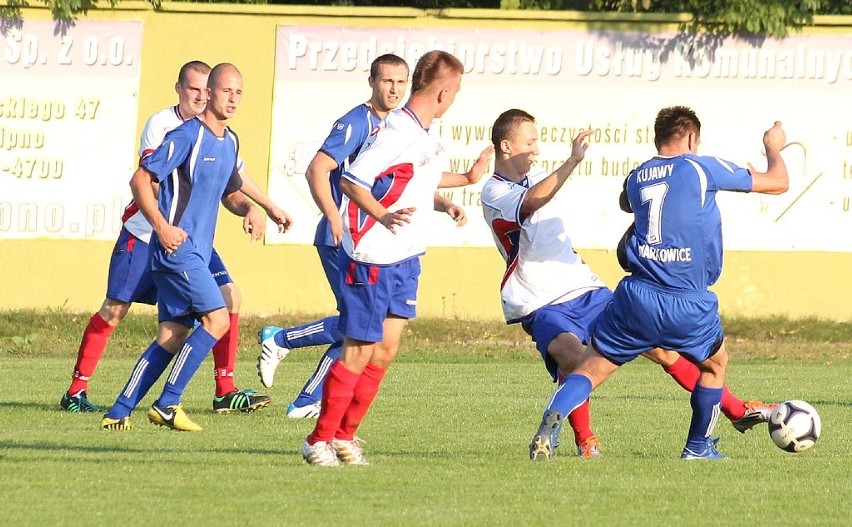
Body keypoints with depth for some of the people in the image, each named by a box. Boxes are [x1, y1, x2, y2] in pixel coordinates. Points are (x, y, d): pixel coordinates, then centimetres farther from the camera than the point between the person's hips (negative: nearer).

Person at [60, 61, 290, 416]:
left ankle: (226, 392, -1)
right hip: (145, 234, -5)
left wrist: (268, 208, 31)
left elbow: (236, 177, 22)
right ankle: (76, 392, 5)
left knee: (229, 298, -6)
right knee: (114, 310, -5)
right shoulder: (160, 125, -12)